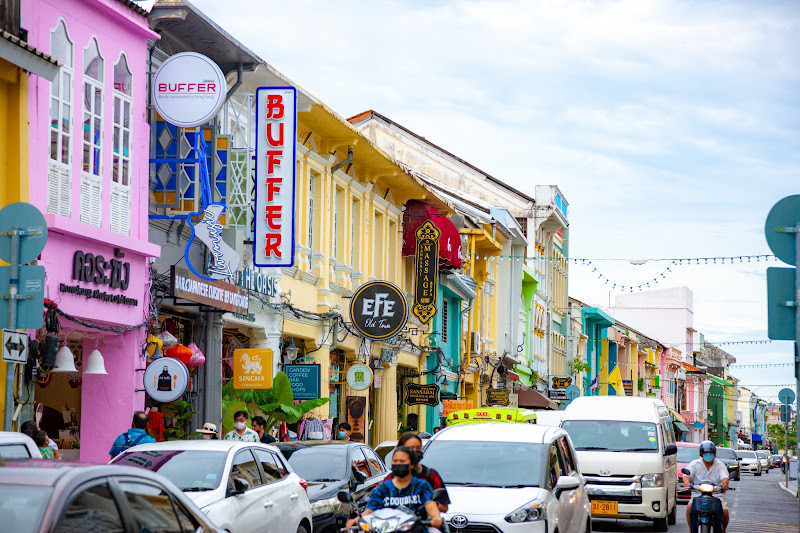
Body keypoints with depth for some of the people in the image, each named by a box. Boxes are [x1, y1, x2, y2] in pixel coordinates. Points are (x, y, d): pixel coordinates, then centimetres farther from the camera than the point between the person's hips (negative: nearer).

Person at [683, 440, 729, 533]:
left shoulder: (720, 465, 9)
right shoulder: (695, 464, 8)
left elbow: (724, 477, -9)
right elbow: (686, 474, -7)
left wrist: (724, 483, -35)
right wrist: (686, 482, -32)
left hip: (717, 495, 0)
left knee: (725, 511, -24)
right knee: (689, 507, -28)